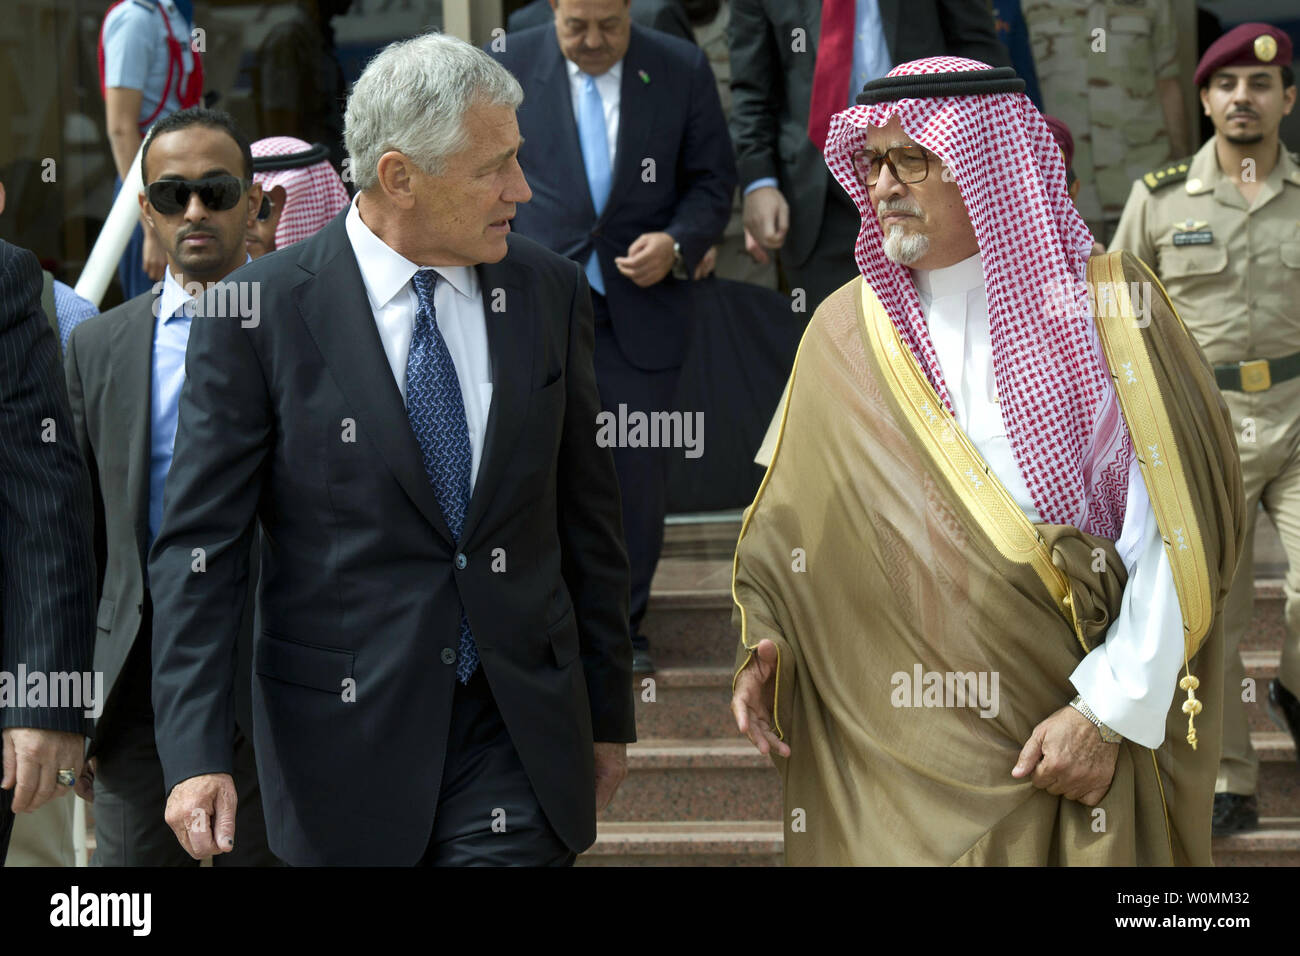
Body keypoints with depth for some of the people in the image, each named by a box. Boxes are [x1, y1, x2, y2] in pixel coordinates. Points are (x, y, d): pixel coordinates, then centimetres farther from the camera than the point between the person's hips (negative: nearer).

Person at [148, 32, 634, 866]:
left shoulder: (549, 291, 4)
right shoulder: (261, 312, -8)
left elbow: (587, 513, 10)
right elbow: (200, 546, -7)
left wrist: (608, 712, 14)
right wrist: (197, 753, -16)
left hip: (521, 736, 2)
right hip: (348, 731, -2)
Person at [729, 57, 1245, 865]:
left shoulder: (1101, 304, -5)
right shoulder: (845, 332, 6)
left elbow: (1175, 534, -9)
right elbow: (795, 517, 11)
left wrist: (1112, 711, -13)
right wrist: (770, 645, -6)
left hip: (1074, 739, -2)